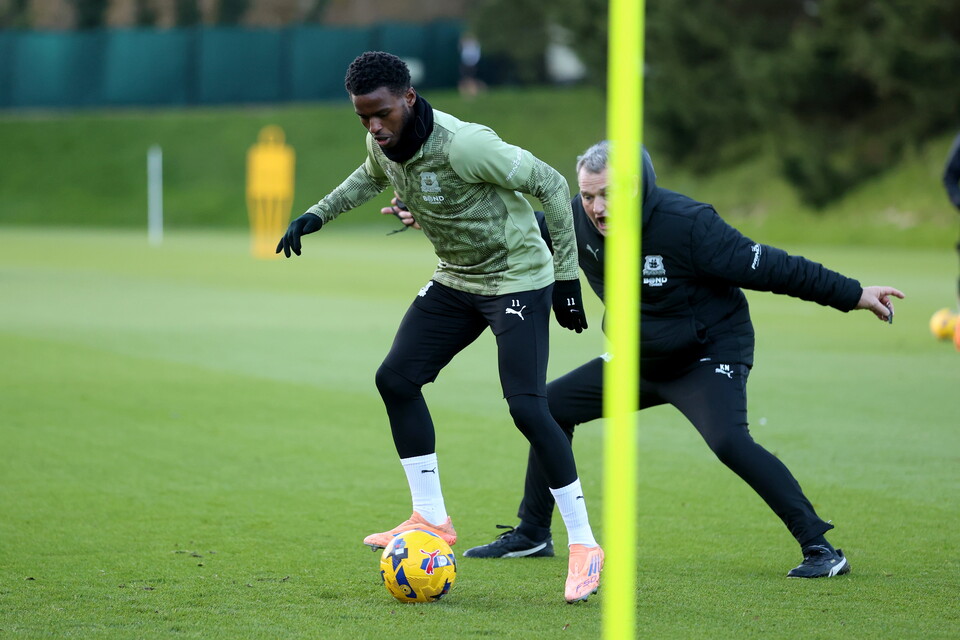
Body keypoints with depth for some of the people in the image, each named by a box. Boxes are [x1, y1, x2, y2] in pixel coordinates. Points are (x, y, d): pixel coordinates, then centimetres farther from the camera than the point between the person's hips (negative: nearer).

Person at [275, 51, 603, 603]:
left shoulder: (465, 145, -31)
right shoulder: (385, 144, -6)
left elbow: (551, 184, -22)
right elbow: (371, 176, 21)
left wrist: (566, 276, -19)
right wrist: (318, 215, 9)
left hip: (518, 278, -8)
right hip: (456, 280, 8)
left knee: (527, 407, -19)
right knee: (396, 379, 0)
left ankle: (584, 546, -10)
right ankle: (432, 519, 11)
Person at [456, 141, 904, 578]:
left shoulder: (686, 224, -28)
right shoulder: (578, 220, -12)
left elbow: (767, 266, -23)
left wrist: (853, 295, -21)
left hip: (711, 354, -7)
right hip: (640, 358, 7)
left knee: (728, 441, -31)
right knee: (551, 406, 6)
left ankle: (820, 548, -23)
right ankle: (532, 534, 23)